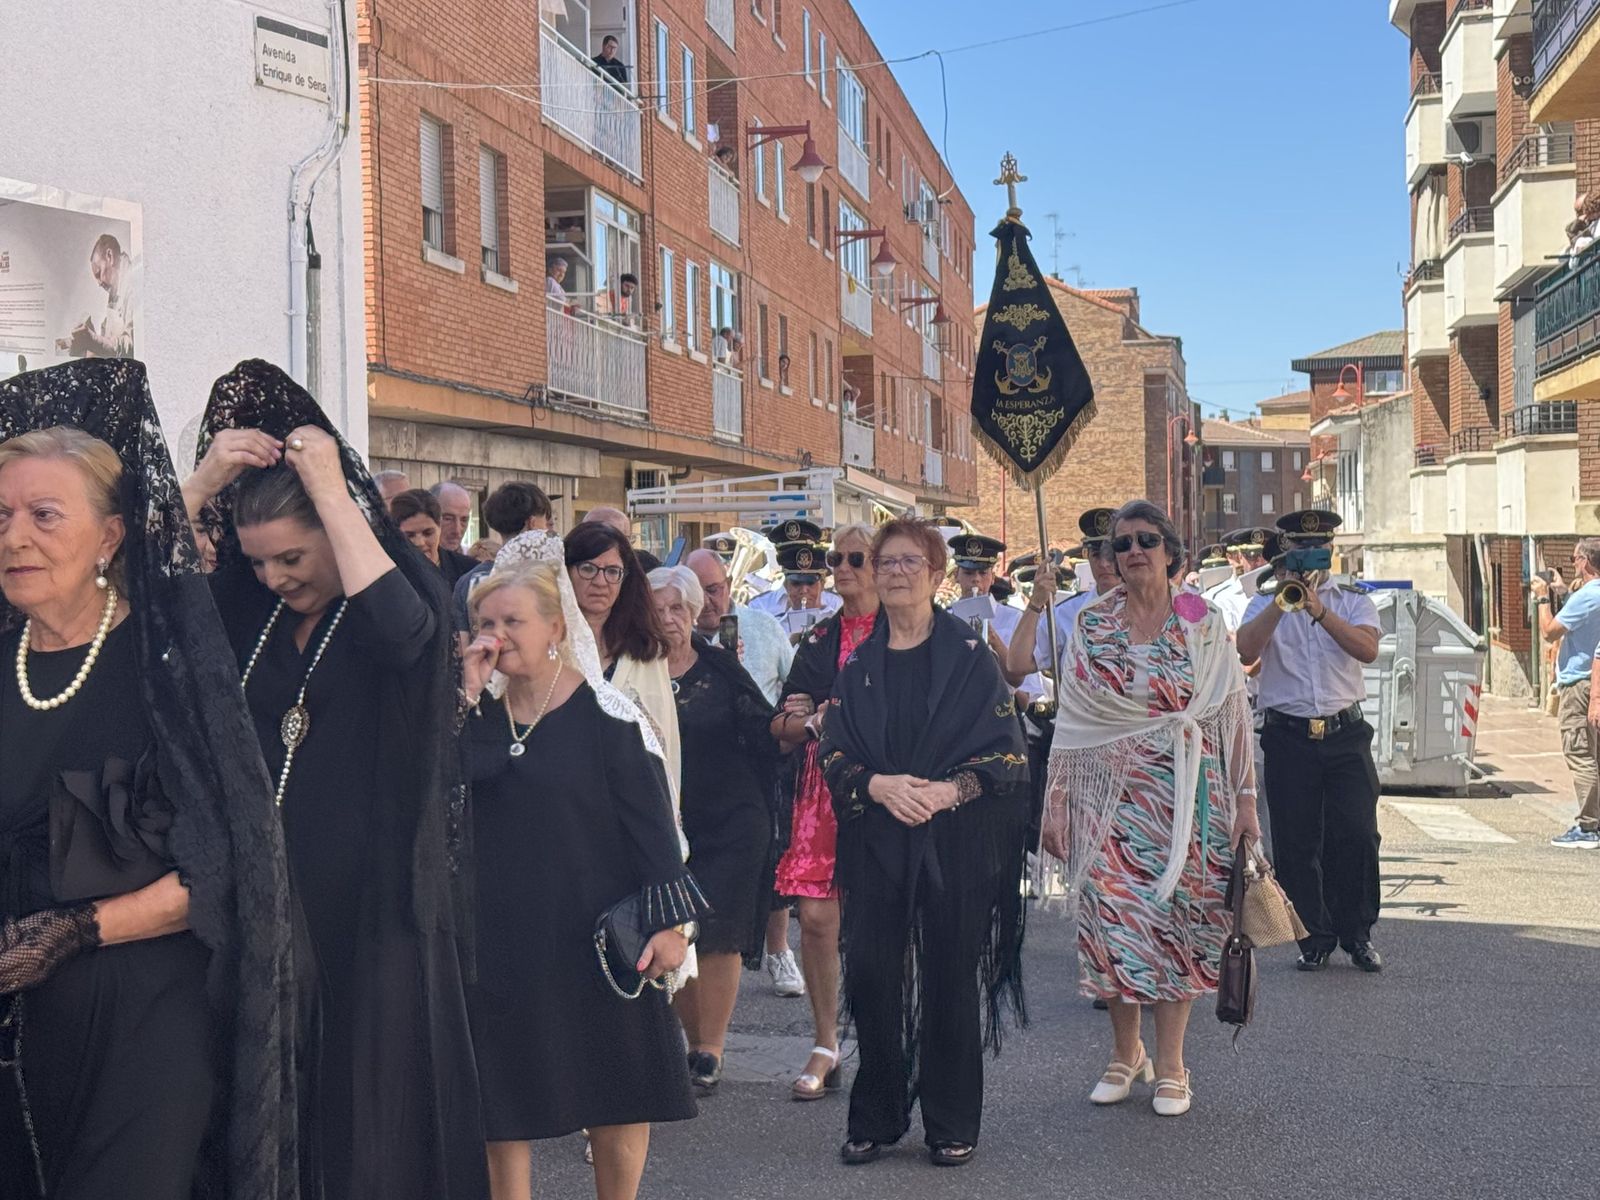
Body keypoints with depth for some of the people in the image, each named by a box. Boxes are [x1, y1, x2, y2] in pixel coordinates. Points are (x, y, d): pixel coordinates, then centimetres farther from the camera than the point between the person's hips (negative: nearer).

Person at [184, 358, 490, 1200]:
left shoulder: (409, 592, -7)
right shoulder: (240, 607, 7)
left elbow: (398, 625, -30)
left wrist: (332, 488, -25)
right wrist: (204, 483, -14)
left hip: (374, 902, -4)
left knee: (372, 1101, 4)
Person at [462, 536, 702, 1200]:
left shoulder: (605, 716, -7)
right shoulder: (478, 715, 8)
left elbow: (652, 822, -9)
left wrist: (672, 920, -14)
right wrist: (465, 695, -9)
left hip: (593, 937, -4)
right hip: (497, 934, 4)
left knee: (616, 1097, 7)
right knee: (499, 1105, 7)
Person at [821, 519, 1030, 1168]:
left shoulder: (969, 657, 1)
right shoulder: (858, 664, 8)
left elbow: (1007, 749, -3)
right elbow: (833, 752, 6)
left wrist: (950, 790, -19)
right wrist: (878, 785, -14)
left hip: (955, 841, -2)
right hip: (876, 843, 2)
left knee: (952, 979, 3)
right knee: (872, 975, 2)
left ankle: (952, 1125, 17)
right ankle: (875, 1118, 17)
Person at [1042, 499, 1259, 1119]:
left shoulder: (1203, 623, 2)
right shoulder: (1090, 626, 5)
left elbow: (1233, 714, 3)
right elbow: (1069, 719, 5)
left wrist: (1244, 798, 0)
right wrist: (1055, 803, 2)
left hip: (1185, 796, -1)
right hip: (1110, 796, 1)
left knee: (1175, 918, 1)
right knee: (1110, 917, 0)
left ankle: (1170, 1064, 14)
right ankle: (1125, 1053, 19)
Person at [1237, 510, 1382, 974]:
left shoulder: (1354, 602, 10)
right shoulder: (1266, 603, 9)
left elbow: (1368, 649, -9)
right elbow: (1245, 651, -9)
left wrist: (1320, 611, -19)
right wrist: (1283, 600, -16)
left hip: (1346, 734, 0)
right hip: (1289, 737, 0)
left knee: (1357, 836, -3)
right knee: (1297, 843, 1)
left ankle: (1358, 935, 11)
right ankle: (1315, 939, 12)